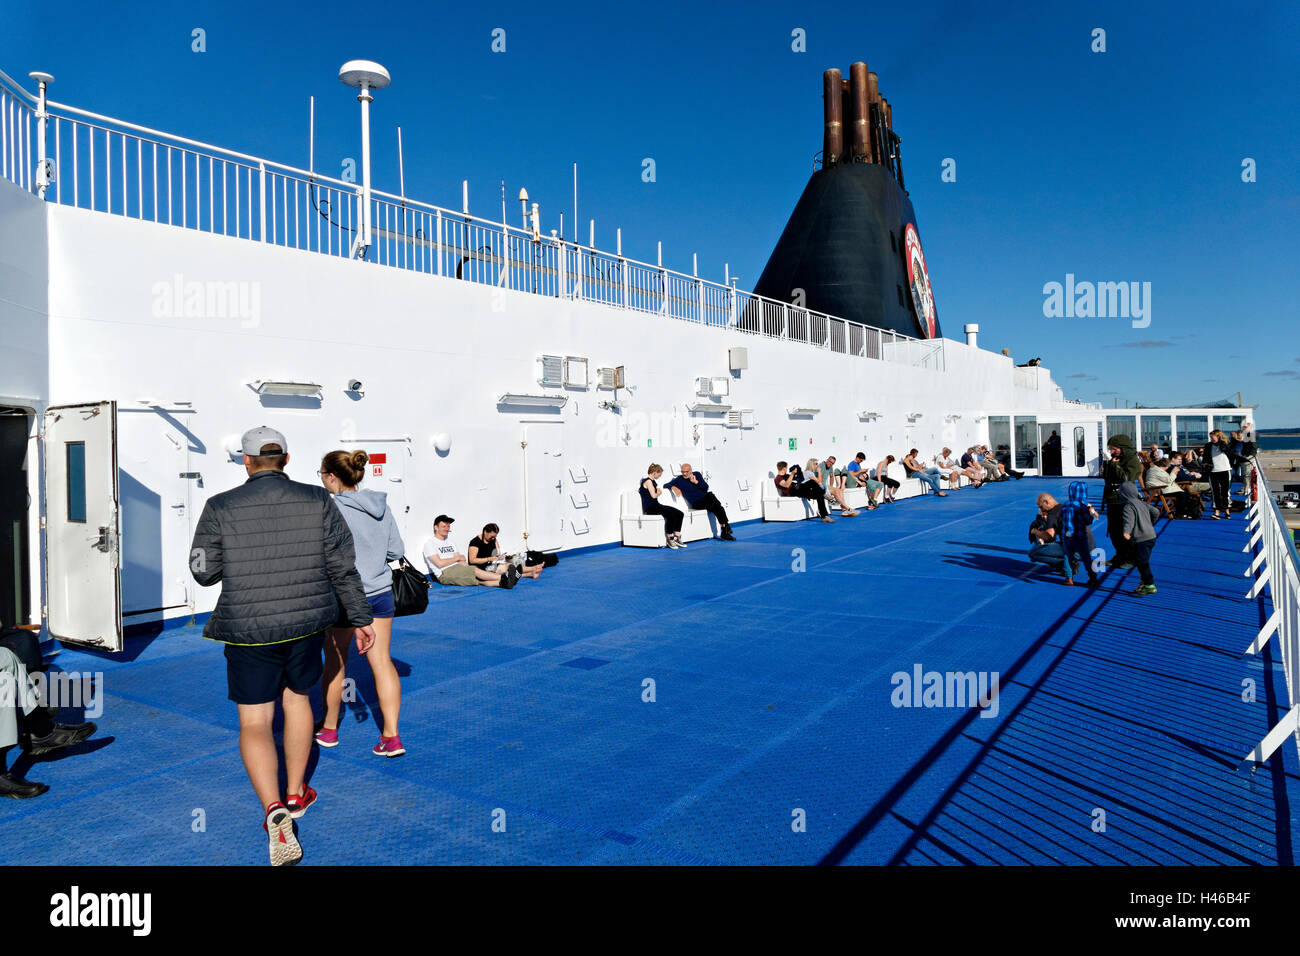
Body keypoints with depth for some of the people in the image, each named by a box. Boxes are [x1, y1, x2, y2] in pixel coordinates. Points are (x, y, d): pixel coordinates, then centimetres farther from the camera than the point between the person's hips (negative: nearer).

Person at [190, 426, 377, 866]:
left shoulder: (220, 507, -8)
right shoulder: (317, 501, -5)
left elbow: (203, 572, -1)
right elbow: (343, 567, -3)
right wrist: (361, 618, 7)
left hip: (248, 631, -2)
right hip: (306, 625, 2)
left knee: (254, 722, 6)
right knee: (297, 697, 24)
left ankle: (275, 811, -13)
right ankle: (296, 793, 37)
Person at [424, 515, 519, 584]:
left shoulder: (450, 544, 26)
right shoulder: (429, 544, 3)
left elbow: (461, 561, 16)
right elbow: (440, 563, -10)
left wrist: (463, 562, -9)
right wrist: (457, 558, 1)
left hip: (457, 569, 6)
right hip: (445, 574, -6)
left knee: (477, 578, -23)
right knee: (475, 570, -26)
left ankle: (501, 583, -49)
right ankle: (503, 577, -40)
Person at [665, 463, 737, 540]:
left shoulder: (697, 474, 12)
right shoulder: (679, 480, 6)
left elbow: (706, 487, 5)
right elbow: (665, 485, 3)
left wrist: (696, 482, -9)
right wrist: (673, 487, -17)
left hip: (705, 497, 3)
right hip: (695, 503, -3)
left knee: (710, 494, -33)